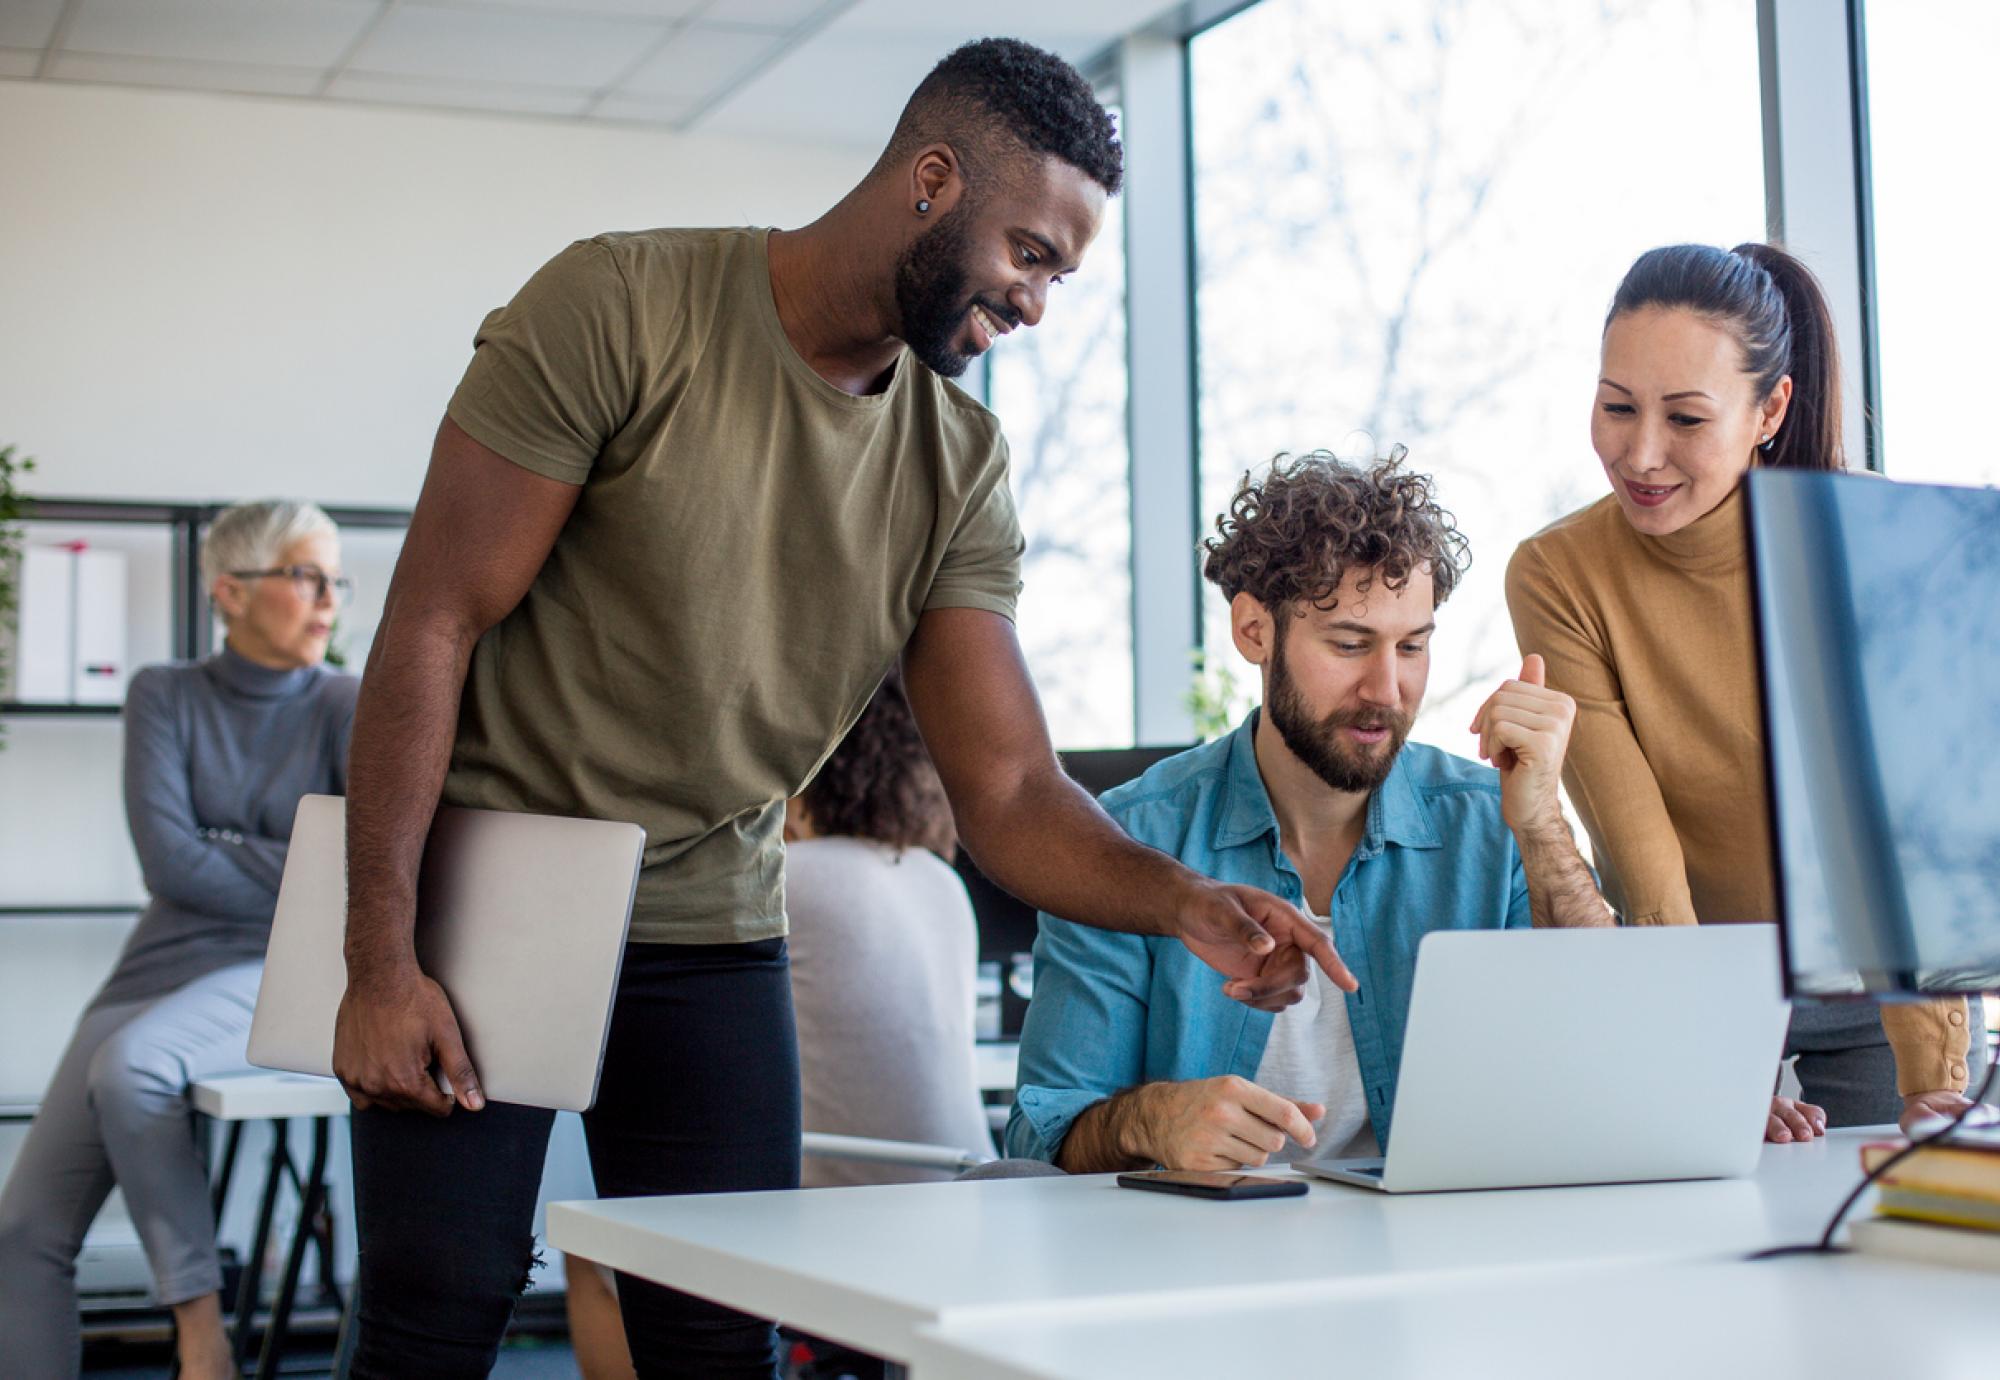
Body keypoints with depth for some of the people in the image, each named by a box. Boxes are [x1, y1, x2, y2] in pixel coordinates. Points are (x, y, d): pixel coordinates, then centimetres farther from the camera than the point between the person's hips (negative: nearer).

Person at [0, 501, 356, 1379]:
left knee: (130, 1066, -34)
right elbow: (169, 861, -6)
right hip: (161, 971, 4)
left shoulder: (347, 708, 3)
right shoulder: (165, 697, 7)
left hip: (282, 980, -3)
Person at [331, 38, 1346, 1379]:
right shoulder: (621, 307, -15)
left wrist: (1182, 899, -26)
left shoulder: (962, 466, -1)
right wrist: (380, 959, -18)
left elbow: (1010, 791, -5)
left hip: (714, 928, 4)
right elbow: (435, 621, -15)